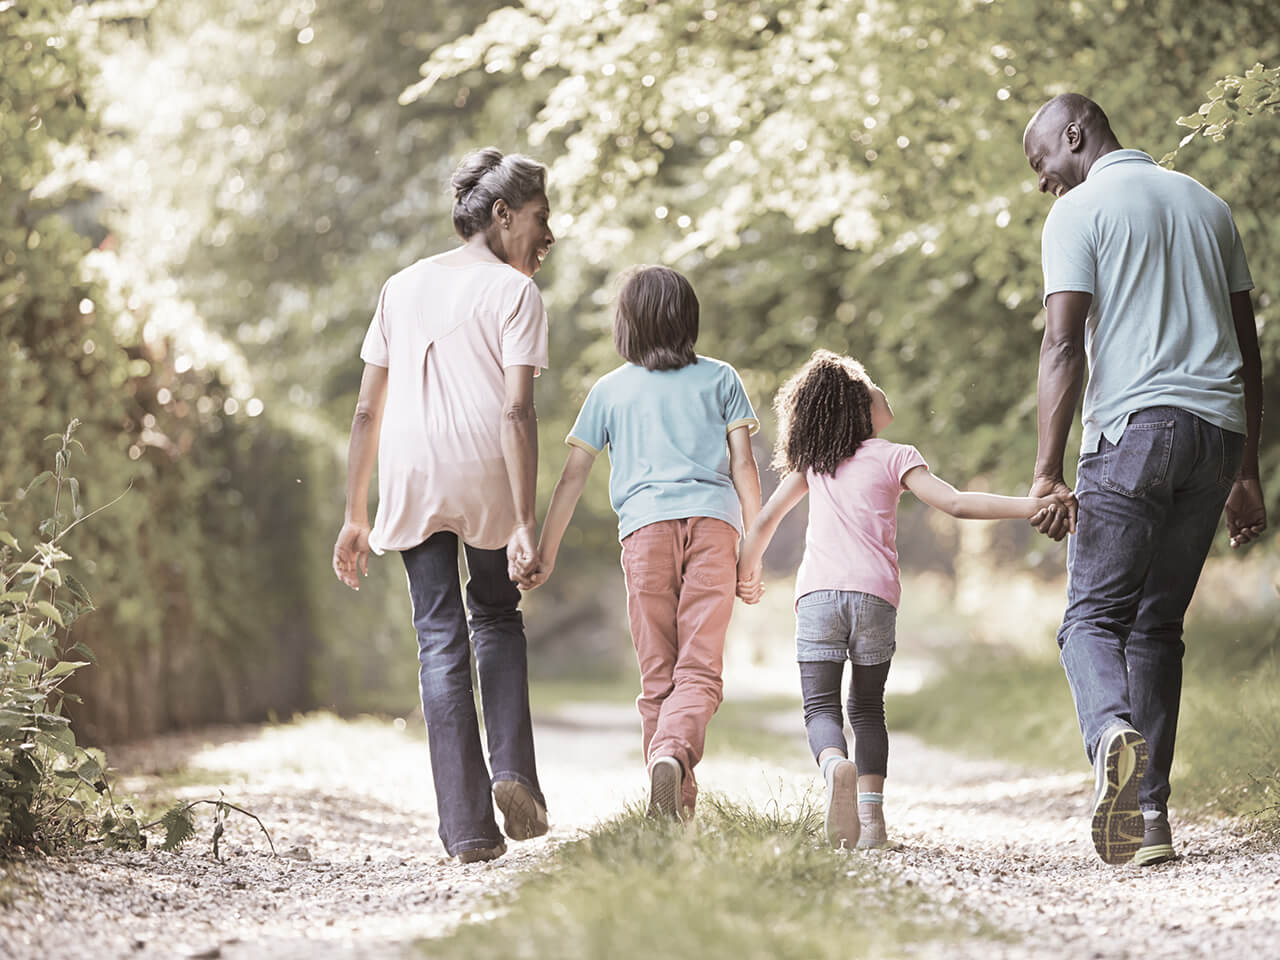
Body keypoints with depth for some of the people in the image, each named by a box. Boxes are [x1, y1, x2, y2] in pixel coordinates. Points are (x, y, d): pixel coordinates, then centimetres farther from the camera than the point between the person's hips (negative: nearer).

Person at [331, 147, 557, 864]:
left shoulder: (402, 287, 17)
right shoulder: (514, 292, 2)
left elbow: (368, 411, 14)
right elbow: (516, 411, -10)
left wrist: (355, 517, 18)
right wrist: (526, 526, -14)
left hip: (409, 480, 3)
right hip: (487, 480, -3)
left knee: (440, 640, 6)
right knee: (498, 616, 22)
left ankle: (468, 827, 1)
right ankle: (512, 772, 6)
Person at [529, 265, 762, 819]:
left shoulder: (610, 389, 18)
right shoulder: (721, 379, 17)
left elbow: (573, 475, 16)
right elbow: (743, 466, 9)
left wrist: (545, 551, 20)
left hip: (645, 525, 1)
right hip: (712, 523, 0)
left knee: (658, 675, 6)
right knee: (700, 670, -7)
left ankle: (676, 809, 0)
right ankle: (674, 755, -36)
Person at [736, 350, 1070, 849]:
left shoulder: (812, 462, 17)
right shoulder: (894, 457, 8)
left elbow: (765, 520, 23)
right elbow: (954, 502, -5)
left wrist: (746, 571, 39)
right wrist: (1030, 505, -8)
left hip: (818, 593, 1)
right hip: (874, 594, -1)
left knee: (820, 706, -3)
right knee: (867, 708, 14)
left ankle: (836, 765, -36)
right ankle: (871, 817, 2)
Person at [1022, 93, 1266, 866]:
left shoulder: (1079, 211, 2)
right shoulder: (1206, 204, 21)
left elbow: (1064, 345, -9)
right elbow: (1248, 347, 20)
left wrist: (1048, 471, -12)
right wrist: (1247, 472, 22)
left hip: (1134, 426, -5)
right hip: (1218, 427, 5)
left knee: (1092, 616, -2)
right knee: (1157, 625, 11)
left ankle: (1114, 732, -33)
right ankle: (1148, 816, 4)